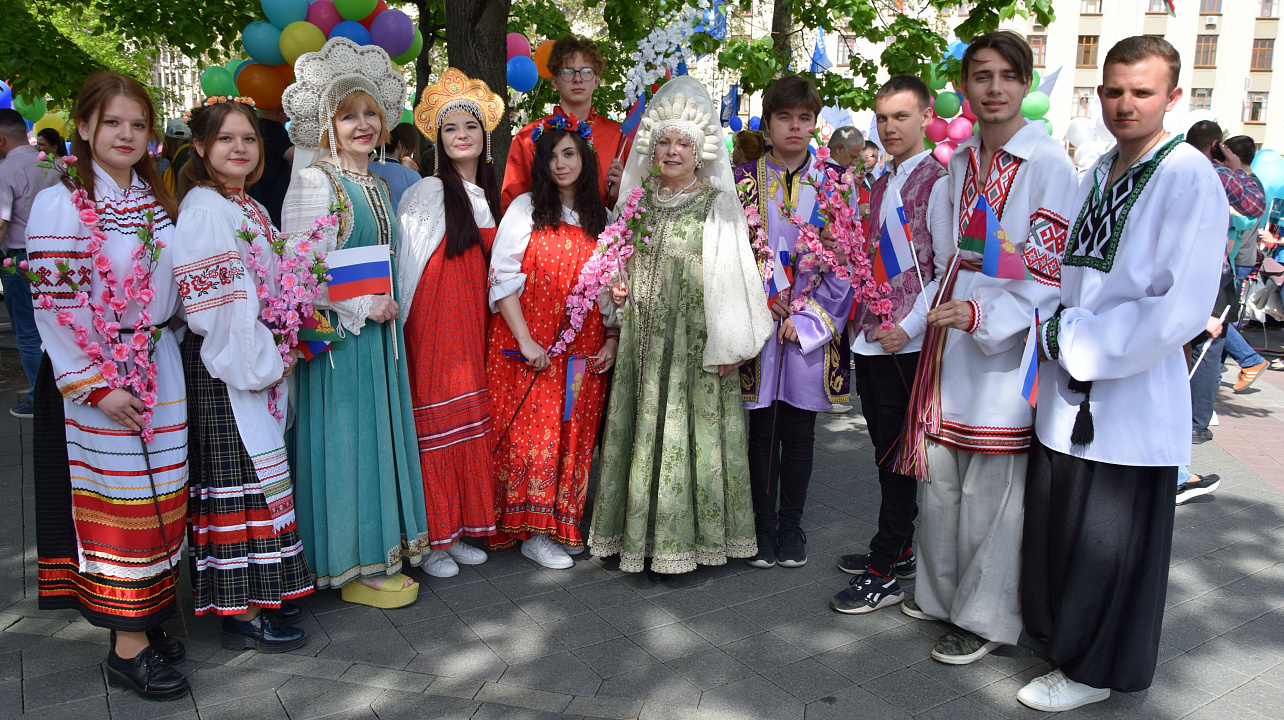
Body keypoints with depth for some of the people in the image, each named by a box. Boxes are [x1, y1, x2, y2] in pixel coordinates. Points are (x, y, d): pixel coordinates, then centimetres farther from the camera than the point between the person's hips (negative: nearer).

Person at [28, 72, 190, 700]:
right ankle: (128, 647, 11)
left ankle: (142, 617, 26)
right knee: (117, 498, 0)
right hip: (95, 375, -6)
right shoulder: (62, 203, -10)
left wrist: (161, 342, 10)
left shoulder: (156, 199, 10)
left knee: (155, 496, 11)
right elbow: (55, 305, -13)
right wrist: (95, 385, -17)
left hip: (159, 365, 6)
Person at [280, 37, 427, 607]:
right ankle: (350, 565, 10)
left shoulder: (377, 185, 14)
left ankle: (379, 550, 24)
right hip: (336, 334, -8)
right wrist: (362, 305, -17)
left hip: (378, 330, 8)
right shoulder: (314, 182, -11)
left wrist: (388, 306, 12)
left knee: (377, 435, 12)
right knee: (343, 439, -2)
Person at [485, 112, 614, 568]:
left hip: (584, 350, 4)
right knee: (532, 433, -4)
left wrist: (612, 340, 1)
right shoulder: (526, 209, 0)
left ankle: (562, 525, 19)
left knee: (573, 435, 6)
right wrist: (525, 341, -14)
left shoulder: (601, 219, 11)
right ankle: (533, 533, 6)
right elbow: (503, 278, -6)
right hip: (530, 349, -3)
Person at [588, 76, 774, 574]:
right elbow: (620, 261, 23)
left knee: (689, 432, -1)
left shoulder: (718, 206, -3)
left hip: (694, 340, -4)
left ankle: (687, 535, 11)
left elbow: (732, 276, -7)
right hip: (643, 337, 5)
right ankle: (642, 533, 19)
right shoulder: (639, 201, 12)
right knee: (643, 427, 8)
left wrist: (730, 345, -12)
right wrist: (616, 287, 1)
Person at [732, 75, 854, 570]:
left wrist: (808, 316, -8)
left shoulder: (834, 181, 4)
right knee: (763, 427, 6)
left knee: (800, 430, 7)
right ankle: (763, 526, 20)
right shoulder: (743, 179, 4)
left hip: (814, 326, 0)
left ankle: (791, 528, 21)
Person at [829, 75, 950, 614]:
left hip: (905, 345, -8)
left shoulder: (937, 180, -8)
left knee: (897, 457, -2)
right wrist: (861, 322, 11)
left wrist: (910, 326, -16)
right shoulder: (882, 183, 16)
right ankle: (898, 552, 28)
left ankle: (885, 574, 6)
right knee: (884, 450, 15)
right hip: (869, 338, 8)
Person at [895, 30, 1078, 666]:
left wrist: (983, 316, -24)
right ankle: (941, 590, 32)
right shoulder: (960, 162, 13)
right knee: (938, 471, 13)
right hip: (950, 334, 7)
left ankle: (986, 618, 17)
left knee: (990, 485, 0)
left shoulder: (1048, 164, -9)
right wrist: (919, 317, 15)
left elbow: (1049, 271, -13)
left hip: (1006, 341, -6)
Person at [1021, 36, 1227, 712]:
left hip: (1130, 399, -7)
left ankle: (1092, 670, 25)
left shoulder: (1190, 179, -12)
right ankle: (1057, 632, 38)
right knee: (1054, 523, 16)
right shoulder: (1093, 174, 10)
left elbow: (1181, 308, -19)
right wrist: (1058, 338, 5)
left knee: (1108, 542, 7)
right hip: (1066, 390, 7)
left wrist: (1075, 341, -16)